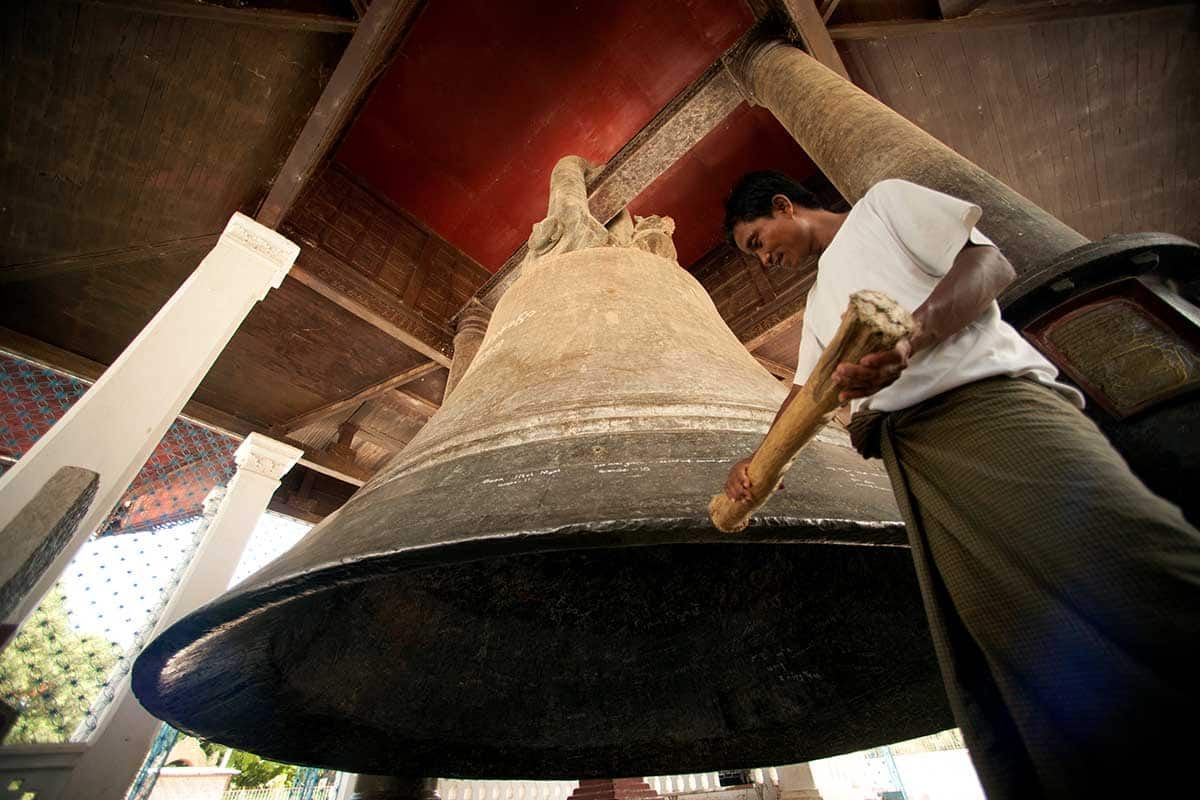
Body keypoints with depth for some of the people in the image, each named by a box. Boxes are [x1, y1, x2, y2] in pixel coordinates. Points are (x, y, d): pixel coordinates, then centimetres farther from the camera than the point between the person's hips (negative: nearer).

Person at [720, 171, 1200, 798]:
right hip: (909, 447, 5)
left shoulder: (882, 202, 18)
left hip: (988, 396, -5)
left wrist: (910, 334, -18)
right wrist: (756, 461, 19)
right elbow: (807, 392, 33)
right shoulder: (820, 300, 34)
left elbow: (992, 263, 2)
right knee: (992, 634, -5)